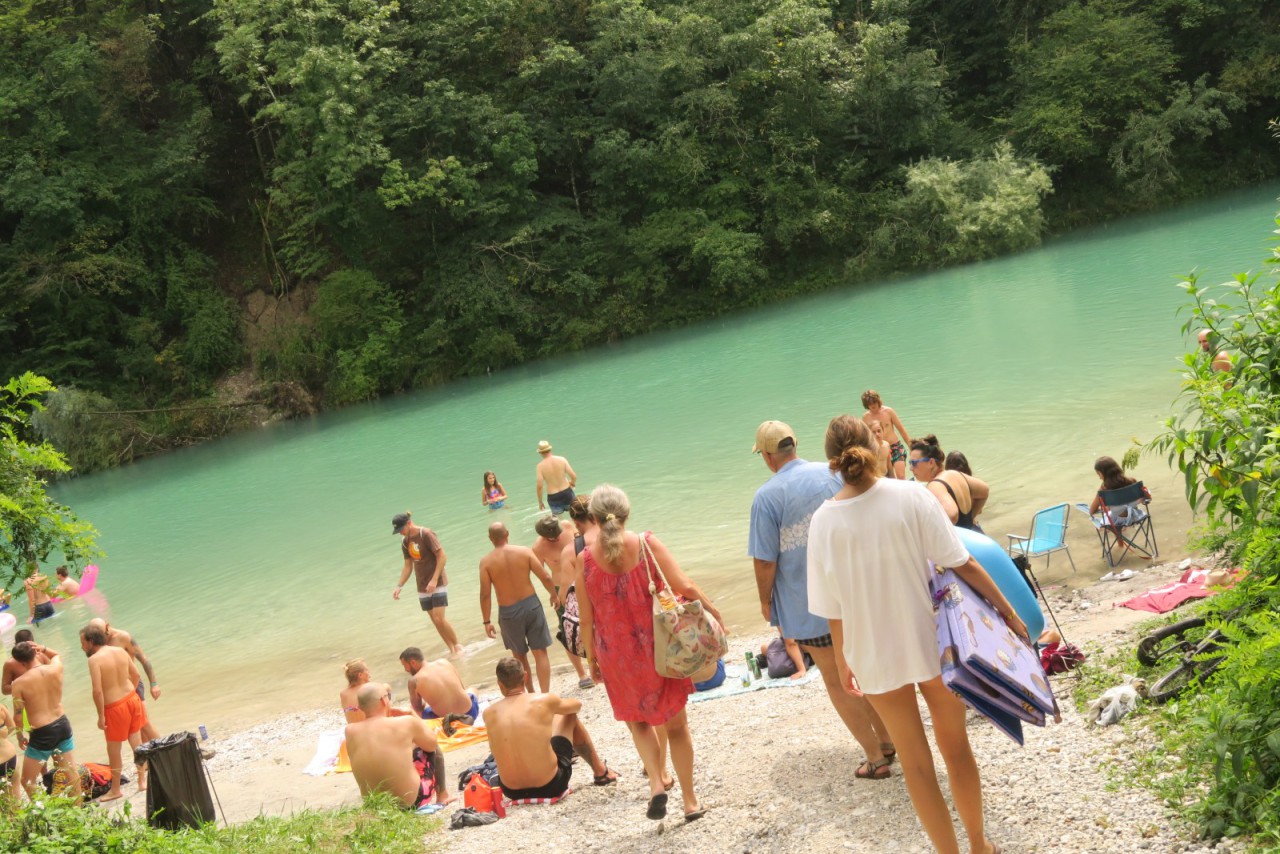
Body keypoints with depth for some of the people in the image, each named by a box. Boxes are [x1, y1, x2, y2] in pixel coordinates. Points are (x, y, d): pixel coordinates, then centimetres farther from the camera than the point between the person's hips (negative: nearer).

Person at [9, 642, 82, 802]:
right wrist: (43, 649, 3)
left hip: (41, 734, -5)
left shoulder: (19, 683, -16)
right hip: (63, 725, 5)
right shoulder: (55, 669, -4)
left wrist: (20, 736, 7)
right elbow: (57, 655, 22)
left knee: (27, 781, 11)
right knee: (72, 774, 16)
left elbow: (18, 716, -10)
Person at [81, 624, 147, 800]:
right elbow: (135, 674, 9)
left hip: (115, 707, -6)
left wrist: (101, 716, -15)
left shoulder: (95, 659, -17)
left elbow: (97, 690, -22)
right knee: (137, 742, 18)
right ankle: (143, 780, 27)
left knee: (113, 749, 9)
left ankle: (115, 790, 21)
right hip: (132, 698, 6)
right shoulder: (120, 651, 2)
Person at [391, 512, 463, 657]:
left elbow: (442, 556, -17)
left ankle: (457, 646, 5)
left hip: (438, 583, -7)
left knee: (439, 618, -13)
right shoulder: (405, 541, 6)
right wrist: (399, 586, 2)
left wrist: (434, 580, -22)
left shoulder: (426, 534, -15)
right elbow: (408, 566, 13)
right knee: (435, 620, 6)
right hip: (423, 587, 7)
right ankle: (452, 650, 15)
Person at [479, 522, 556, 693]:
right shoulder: (524, 551, -6)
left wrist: (487, 621, -1)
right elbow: (545, 577, -6)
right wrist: (555, 595, 12)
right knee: (540, 652, 7)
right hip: (531, 604, 0)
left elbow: (485, 594, -9)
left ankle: (531, 693, 29)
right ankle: (545, 695, 2)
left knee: (519, 655, 20)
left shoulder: (486, 561, -8)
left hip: (508, 612, 0)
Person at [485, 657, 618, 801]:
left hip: (512, 792, 2)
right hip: (551, 787, -2)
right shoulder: (544, 701, -10)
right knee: (569, 716, 19)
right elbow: (577, 705, 13)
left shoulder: (488, 714, -4)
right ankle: (600, 771, 37)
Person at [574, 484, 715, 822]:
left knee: (637, 721, 23)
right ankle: (690, 800, 22)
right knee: (676, 723, 16)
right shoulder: (648, 544, -12)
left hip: (617, 657, 0)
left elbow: (586, 619, -5)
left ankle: (656, 782, 1)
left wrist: (592, 657, 9)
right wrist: (712, 610, 1)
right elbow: (685, 587, -16)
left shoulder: (585, 559, -10)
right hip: (659, 648, 0)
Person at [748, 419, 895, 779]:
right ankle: (886, 741, 32)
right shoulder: (833, 474, -3)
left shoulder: (767, 497, -17)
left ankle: (876, 758, 14)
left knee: (837, 682, 10)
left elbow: (765, 561, -16)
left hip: (810, 607, -5)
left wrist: (766, 602, 1)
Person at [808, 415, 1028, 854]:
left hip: (875, 653, 0)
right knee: (955, 747, 19)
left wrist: (842, 660, 9)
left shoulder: (824, 520, -11)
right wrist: (1007, 609, -4)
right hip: (932, 641, 0)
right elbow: (963, 563, -13)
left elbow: (833, 606, -4)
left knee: (915, 760, 14)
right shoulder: (910, 496, -14)